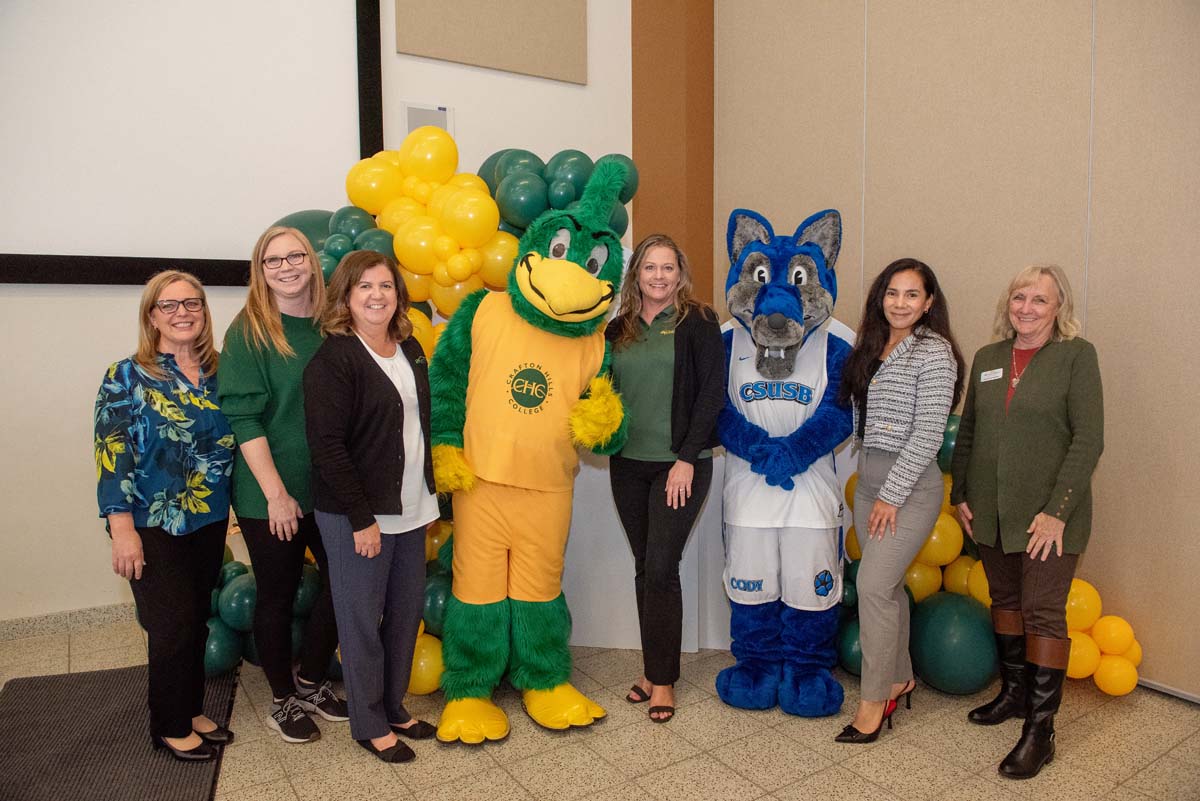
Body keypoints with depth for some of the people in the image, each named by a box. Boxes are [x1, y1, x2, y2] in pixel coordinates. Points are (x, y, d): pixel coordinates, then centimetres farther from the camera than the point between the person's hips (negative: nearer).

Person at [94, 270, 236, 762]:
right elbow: (112, 453, -11)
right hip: (155, 525, -4)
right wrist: (122, 528, -16)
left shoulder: (218, 373, 5)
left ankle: (192, 709, 31)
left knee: (197, 620, 13)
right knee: (173, 625, 2)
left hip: (209, 521, 4)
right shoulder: (127, 376, -7)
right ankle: (171, 726, 21)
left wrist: (225, 509, 9)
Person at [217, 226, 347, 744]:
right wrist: (276, 493, -16)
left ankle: (312, 682, 32)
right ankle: (283, 699, 31)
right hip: (269, 495, -4)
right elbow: (243, 418, -12)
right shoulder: (248, 331, -8)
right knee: (278, 594, 10)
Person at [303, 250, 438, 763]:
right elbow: (326, 446, -17)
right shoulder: (332, 359, -13)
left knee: (407, 613, 15)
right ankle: (370, 724, 26)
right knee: (362, 619, 8)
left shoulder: (410, 349, 9)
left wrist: (428, 493, 12)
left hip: (411, 508, 7)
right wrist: (361, 519, -17)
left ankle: (394, 707, 35)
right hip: (357, 515, -7)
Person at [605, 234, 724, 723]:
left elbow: (712, 392, -8)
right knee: (644, 567, 11)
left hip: (679, 464, -4)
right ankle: (654, 669, 25)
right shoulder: (618, 329, 10)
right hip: (628, 463, 5)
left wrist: (688, 458, -13)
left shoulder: (698, 322, -3)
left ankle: (663, 680, 11)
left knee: (661, 567, -6)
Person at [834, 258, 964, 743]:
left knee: (874, 584, -10)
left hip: (910, 484, -7)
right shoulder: (871, 348, 11)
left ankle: (874, 701, 4)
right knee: (887, 585, 14)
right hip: (869, 480, 7)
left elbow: (927, 434, -16)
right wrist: (872, 489, 9)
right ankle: (900, 679, 31)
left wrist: (892, 495, -16)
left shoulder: (933, 351, -11)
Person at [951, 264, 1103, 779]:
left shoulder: (1077, 355, -6)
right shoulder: (986, 359, 8)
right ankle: (1014, 693, 34)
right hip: (991, 510, 5)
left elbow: (1089, 439, -11)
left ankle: (1040, 730, 10)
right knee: (1004, 600, 16)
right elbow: (967, 432, 14)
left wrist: (1057, 510, -16)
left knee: (1043, 612, -1)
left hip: (1048, 513, -5)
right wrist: (959, 494, 9)